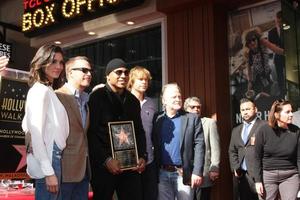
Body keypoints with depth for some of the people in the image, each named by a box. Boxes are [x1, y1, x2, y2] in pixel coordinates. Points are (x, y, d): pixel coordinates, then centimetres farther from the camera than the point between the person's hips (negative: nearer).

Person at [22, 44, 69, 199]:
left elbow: (26, 125, 20)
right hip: (47, 159, -9)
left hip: (52, 157, 9)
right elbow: (36, 133, -17)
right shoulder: (40, 90, -11)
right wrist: (49, 172, -20)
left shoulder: (48, 91, 17)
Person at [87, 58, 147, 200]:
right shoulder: (97, 97, -4)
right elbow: (90, 133, -10)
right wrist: (106, 160, -15)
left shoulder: (133, 100, 13)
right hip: (103, 165, -4)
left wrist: (142, 156, 3)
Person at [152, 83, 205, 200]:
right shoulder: (157, 119, 6)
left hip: (184, 174, -2)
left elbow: (199, 145, -4)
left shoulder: (192, 118, 1)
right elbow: (153, 145, 7)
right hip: (162, 173, 2)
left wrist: (197, 172, -12)